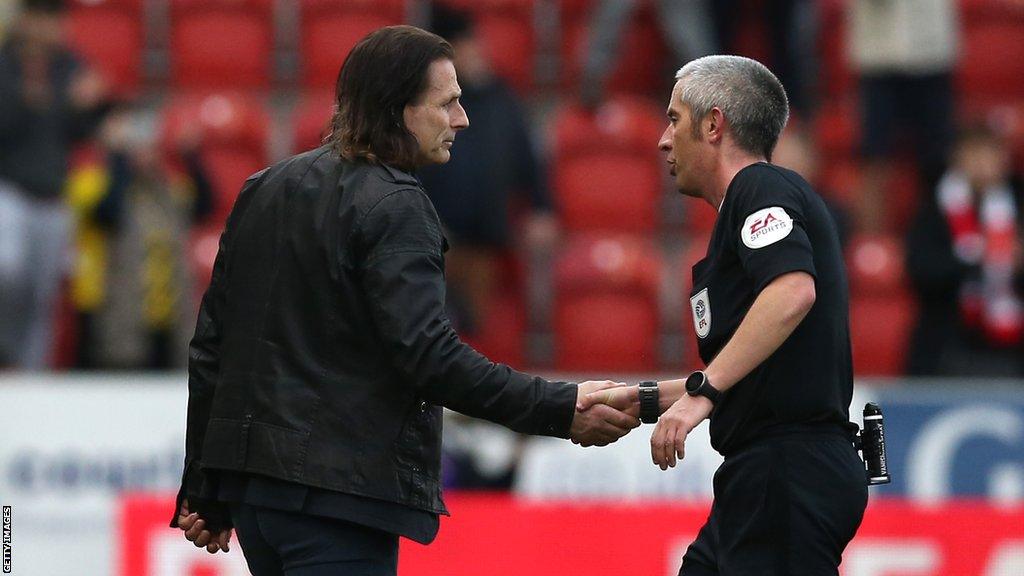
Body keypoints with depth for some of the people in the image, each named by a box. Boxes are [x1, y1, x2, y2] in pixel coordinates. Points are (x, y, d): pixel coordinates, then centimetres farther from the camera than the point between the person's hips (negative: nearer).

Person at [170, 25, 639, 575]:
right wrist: (562, 409, -17)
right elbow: (429, 355, -21)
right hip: (336, 490, -9)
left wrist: (204, 490, 21)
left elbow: (211, 344, 17)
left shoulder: (263, 191, 15)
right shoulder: (394, 206, -11)